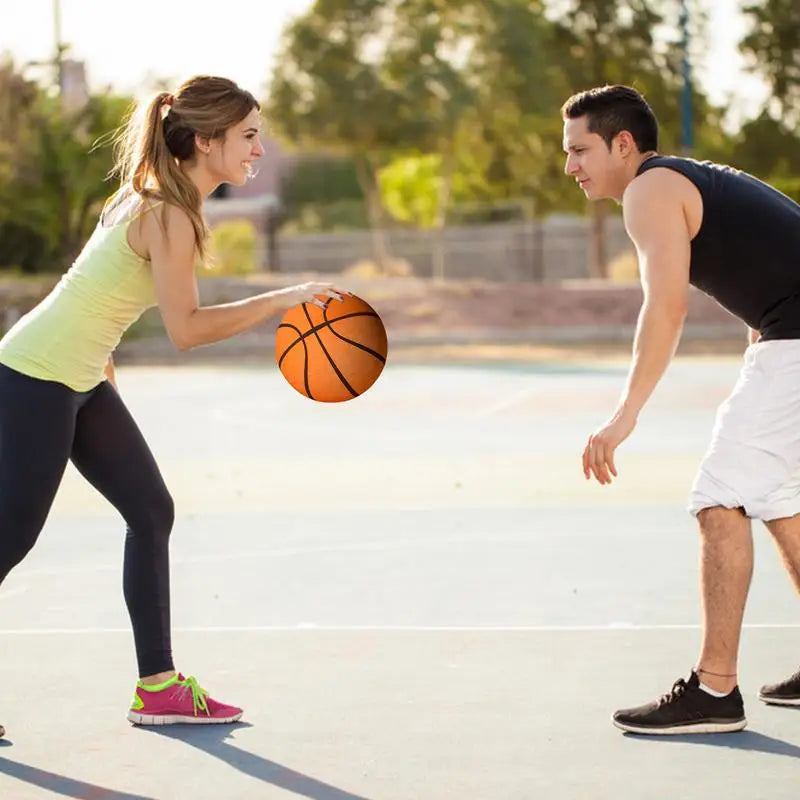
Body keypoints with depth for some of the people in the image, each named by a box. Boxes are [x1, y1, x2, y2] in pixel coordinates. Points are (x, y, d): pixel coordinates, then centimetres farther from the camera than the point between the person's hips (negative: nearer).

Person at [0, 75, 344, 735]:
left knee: (152, 513, 7)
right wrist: (282, 300, -24)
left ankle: (158, 687, 11)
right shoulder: (170, 215, -21)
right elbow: (186, 328, -25)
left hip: (80, 381, 10)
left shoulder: (155, 197, 7)